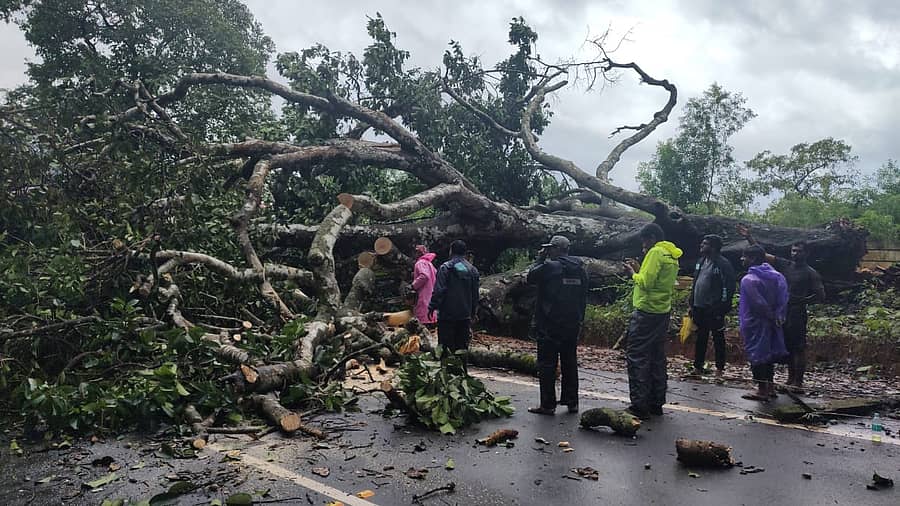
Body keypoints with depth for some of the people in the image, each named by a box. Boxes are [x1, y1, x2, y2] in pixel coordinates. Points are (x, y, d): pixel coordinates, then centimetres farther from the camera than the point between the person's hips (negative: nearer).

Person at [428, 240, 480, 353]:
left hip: (447, 314, -5)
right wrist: (473, 311, 20)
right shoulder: (472, 269, 9)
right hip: (465, 314, 5)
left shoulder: (445, 268, -8)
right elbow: (475, 294, 13)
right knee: (462, 344, 9)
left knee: (445, 344, 0)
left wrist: (432, 306, -5)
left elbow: (438, 290, -13)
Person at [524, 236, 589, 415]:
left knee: (547, 365, 1)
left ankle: (548, 404, 3)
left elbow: (530, 277, -2)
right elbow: (583, 296, 12)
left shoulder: (549, 267, -15)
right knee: (570, 363, 14)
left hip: (549, 325, -6)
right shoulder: (580, 269, 7)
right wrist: (579, 319, 18)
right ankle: (571, 402, 20)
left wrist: (540, 258, 6)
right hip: (572, 325, 7)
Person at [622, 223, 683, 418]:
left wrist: (633, 272, -2)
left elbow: (646, 282, -18)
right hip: (663, 313, 10)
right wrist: (640, 270, 14)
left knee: (636, 358, -6)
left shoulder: (656, 252, -12)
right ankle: (656, 403, 20)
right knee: (657, 358, 14)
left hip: (646, 312, -9)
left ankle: (639, 405, -6)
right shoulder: (672, 256, 16)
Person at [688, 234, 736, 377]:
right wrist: (691, 304, 14)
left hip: (714, 309, -7)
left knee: (718, 339, 5)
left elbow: (729, 287, -15)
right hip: (699, 307, 7)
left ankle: (719, 369, 15)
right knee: (700, 338, 14)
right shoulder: (701, 261, 12)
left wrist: (722, 308, -18)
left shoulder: (723, 264, -12)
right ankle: (698, 367, 22)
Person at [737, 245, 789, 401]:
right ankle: (770, 386, 24)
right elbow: (783, 298, -1)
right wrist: (778, 316, -3)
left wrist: (772, 317, -5)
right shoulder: (776, 275, 5)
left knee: (756, 355, 1)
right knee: (769, 353, 17)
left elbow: (759, 304, -19)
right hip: (772, 324, 8)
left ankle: (762, 389, 4)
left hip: (755, 324, -7)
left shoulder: (748, 280, -18)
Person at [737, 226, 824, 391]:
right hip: (783, 313, 6)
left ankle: (798, 382, -2)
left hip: (798, 314, -5)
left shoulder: (811, 273, -2)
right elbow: (763, 254, 10)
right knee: (788, 347, 11)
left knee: (799, 348, -6)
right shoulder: (785, 265, 11)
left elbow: (821, 296, -4)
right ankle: (791, 379, 20)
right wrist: (749, 237, 4)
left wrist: (803, 300, -16)